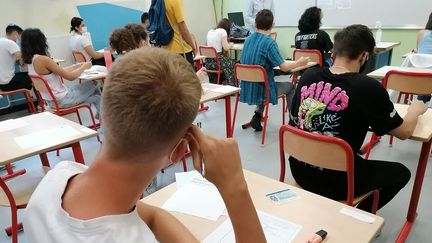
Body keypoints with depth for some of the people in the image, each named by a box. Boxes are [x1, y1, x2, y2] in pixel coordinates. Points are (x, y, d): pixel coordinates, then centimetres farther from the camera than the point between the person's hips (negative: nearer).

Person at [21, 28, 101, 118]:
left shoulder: (31, 60, 4)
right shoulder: (43, 59, -24)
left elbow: (61, 71, 10)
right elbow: (70, 76, -21)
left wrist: (78, 65, 11)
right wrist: (84, 67, -4)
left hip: (50, 100, 9)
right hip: (60, 100, -9)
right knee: (93, 84, 9)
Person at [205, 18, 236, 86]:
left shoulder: (210, 31, 15)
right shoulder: (223, 31, -4)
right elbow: (226, 48, -12)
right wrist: (230, 45, 10)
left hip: (208, 61, 7)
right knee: (233, 64, 12)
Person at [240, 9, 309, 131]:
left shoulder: (248, 40, 2)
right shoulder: (269, 42, -17)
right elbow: (283, 67, -18)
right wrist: (299, 63, 1)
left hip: (247, 88, 6)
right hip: (262, 89, -5)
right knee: (290, 85, 20)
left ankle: (258, 115, 20)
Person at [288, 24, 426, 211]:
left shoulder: (308, 76, -5)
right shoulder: (369, 87, -18)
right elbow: (404, 132, -3)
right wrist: (415, 110, 20)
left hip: (300, 171, 6)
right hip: (335, 182, -5)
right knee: (401, 172, 21)